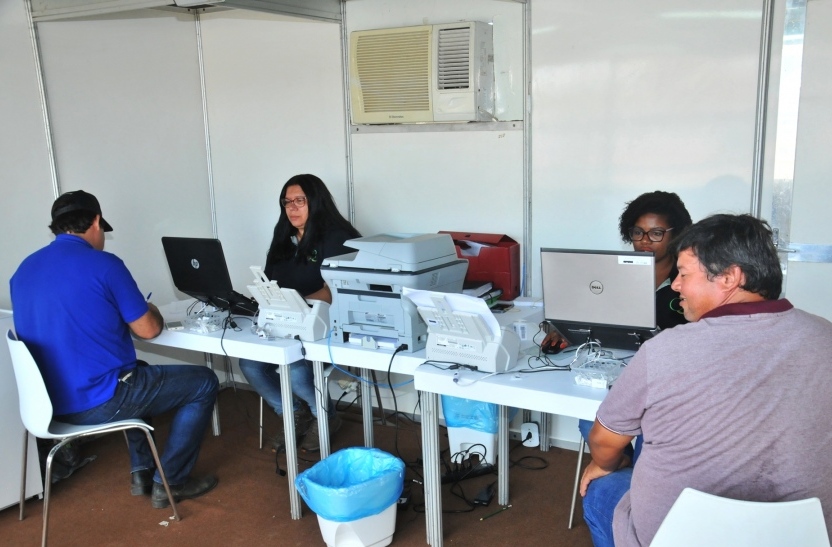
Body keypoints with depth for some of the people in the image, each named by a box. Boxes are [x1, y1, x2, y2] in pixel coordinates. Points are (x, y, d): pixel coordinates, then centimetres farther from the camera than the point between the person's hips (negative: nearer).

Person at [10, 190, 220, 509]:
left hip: (52, 401, 8)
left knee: (138, 374, 35)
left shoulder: (24, 271, 6)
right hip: (98, 402, -8)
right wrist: (151, 311, 12)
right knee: (204, 383, 8)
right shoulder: (104, 264, -15)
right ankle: (169, 482, 13)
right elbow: (148, 330, -10)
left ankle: (141, 471, 32)